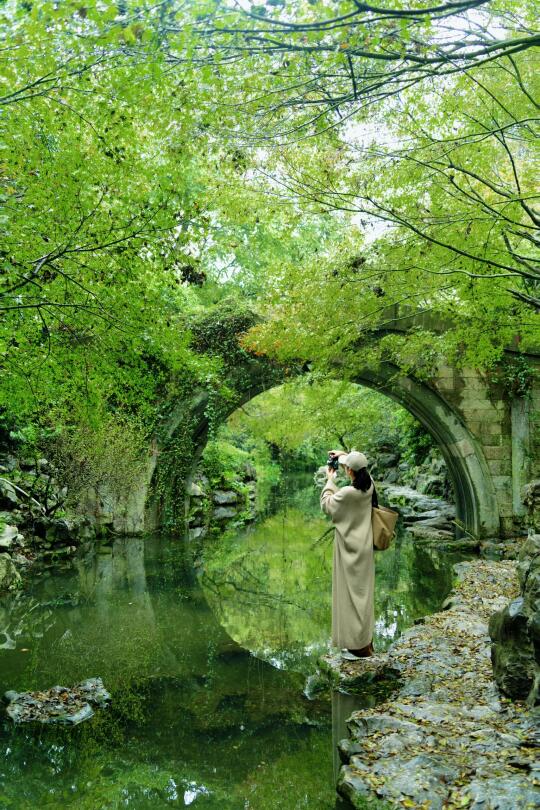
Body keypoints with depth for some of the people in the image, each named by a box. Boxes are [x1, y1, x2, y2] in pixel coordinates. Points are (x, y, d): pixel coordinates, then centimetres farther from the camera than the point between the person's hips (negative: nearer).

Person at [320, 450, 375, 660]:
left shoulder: (347, 493, -25)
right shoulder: (369, 486, -4)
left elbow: (326, 505, -6)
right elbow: (362, 468, 20)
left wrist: (329, 480, 3)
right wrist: (345, 454, 22)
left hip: (350, 549, -7)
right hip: (364, 548, 8)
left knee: (351, 594, 2)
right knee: (363, 592, 16)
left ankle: (358, 646, 8)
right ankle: (366, 640, 26)